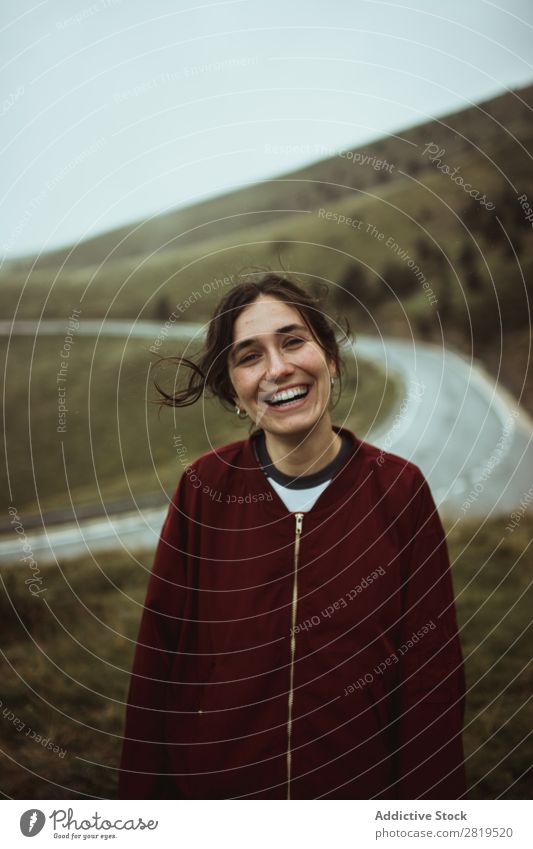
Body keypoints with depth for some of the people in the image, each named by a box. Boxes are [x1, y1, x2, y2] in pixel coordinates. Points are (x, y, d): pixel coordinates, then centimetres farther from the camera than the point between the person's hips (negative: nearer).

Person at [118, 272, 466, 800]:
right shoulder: (204, 489, -11)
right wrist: (142, 797, -4)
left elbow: (431, 678, -8)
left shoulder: (400, 490, -13)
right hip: (209, 785, 1)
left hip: (360, 786, 0)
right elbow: (157, 666, -5)